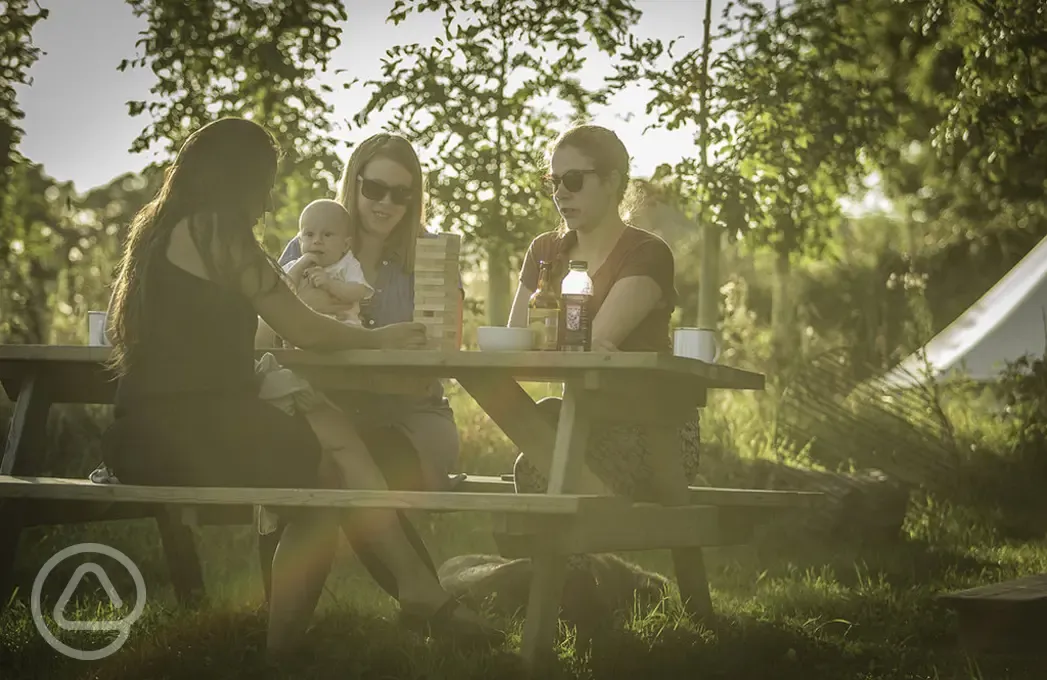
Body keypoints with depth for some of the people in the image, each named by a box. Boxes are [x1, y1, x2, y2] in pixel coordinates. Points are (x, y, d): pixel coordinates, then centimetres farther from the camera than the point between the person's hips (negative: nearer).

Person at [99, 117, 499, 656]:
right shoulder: (215, 233, -9)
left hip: (148, 434, 9)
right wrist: (380, 338, 10)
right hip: (187, 434, -9)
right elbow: (304, 332, -6)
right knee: (338, 458, -3)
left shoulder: (157, 229, 18)